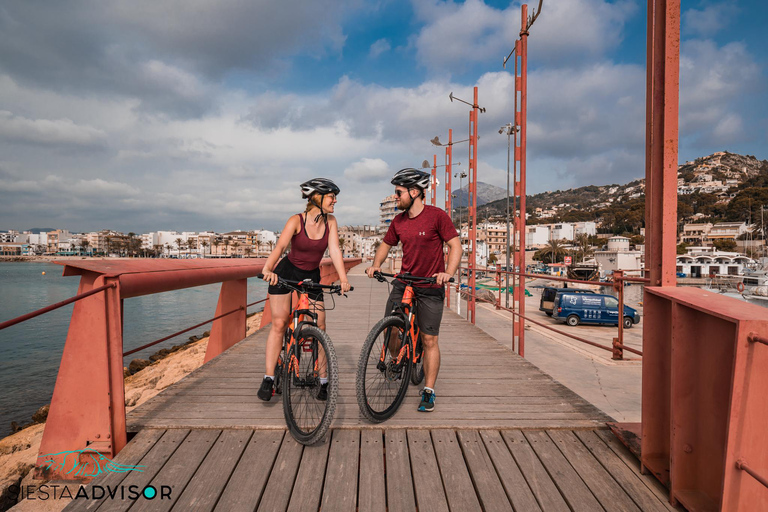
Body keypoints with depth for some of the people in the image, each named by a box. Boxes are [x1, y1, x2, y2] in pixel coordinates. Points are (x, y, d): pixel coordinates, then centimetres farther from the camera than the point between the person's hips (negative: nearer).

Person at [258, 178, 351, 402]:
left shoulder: (330, 222, -9)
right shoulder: (296, 221, -19)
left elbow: (334, 250, -17)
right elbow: (280, 246, -32)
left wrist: (343, 279, -30)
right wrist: (268, 269, -50)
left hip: (312, 276, 3)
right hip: (286, 273, -3)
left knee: (319, 327, -2)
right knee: (279, 324, -8)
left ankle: (323, 380, 10)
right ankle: (268, 378, 2)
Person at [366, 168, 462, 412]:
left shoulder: (437, 216, -10)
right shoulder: (398, 221, 5)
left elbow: (455, 246, -10)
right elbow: (386, 244, 16)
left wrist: (448, 272, -24)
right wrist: (376, 264, -2)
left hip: (430, 287, -4)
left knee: (429, 340, 1)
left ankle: (428, 392, 14)